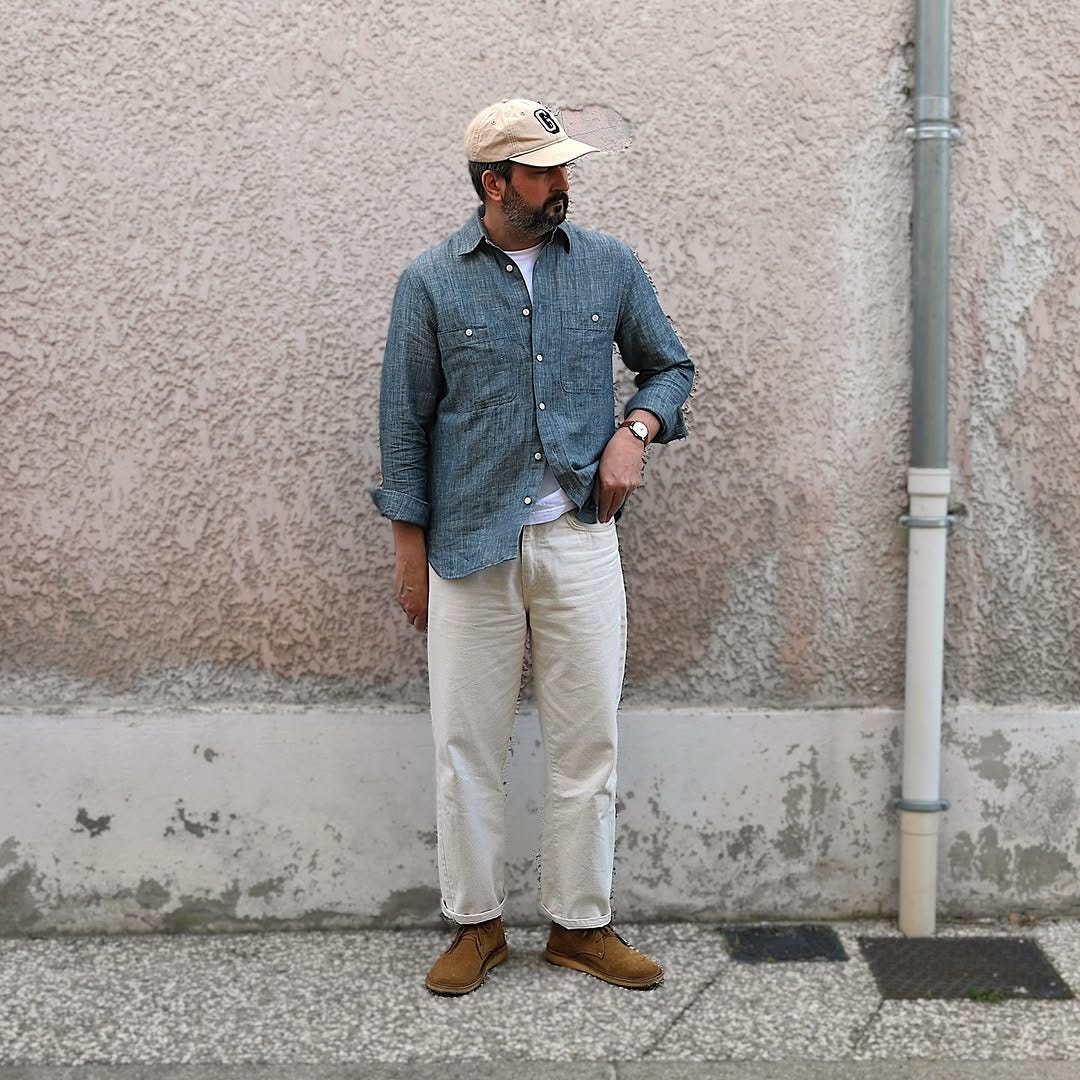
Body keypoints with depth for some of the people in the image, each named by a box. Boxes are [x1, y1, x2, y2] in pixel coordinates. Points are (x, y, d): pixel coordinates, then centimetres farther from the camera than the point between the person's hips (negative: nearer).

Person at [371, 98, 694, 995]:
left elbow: (670, 366, 17)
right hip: (469, 545, -1)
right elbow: (405, 423, 3)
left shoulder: (610, 266, 5)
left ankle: (582, 925, 20)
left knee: (588, 740, 6)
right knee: (468, 743, 5)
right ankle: (477, 925, 21)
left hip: (579, 537, 2)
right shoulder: (431, 283, 0)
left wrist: (636, 430, -5)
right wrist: (410, 555, 1)